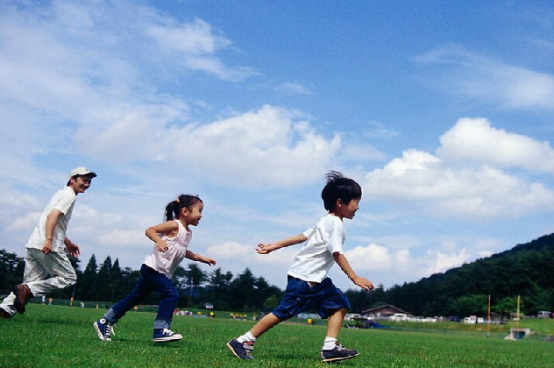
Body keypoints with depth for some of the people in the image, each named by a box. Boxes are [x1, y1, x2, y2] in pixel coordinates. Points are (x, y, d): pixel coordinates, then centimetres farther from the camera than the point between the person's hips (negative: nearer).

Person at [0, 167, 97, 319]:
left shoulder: (62, 193, 26)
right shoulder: (69, 195, -4)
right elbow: (53, 215, -20)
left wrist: (67, 242, 35)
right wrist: (49, 239, -30)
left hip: (33, 244, 9)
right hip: (48, 246, -9)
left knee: (31, 282, 12)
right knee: (69, 277, -1)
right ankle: (28, 290, -12)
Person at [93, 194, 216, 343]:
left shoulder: (188, 233, 14)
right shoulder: (174, 225, -13)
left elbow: (182, 251, 30)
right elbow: (150, 230, -17)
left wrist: (200, 258, 23)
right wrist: (159, 240, -34)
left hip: (162, 273, 10)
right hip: (153, 268, -10)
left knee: (134, 298, 13)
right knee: (171, 294, -20)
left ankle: (105, 322, 22)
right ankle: (161, 330, -18)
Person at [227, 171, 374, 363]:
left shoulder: (327, 221, 16)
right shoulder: (335, 224, -15)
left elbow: (301, 236, 16)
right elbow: (337, 254, -22)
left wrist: (273, 246, 14)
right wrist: (355, 278, -21)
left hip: (316, 280, 10)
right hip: (304, 278, -10)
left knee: (339, 304, 3)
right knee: (283, 312, -7)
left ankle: (330, 348, -3)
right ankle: (242, 342, 0)